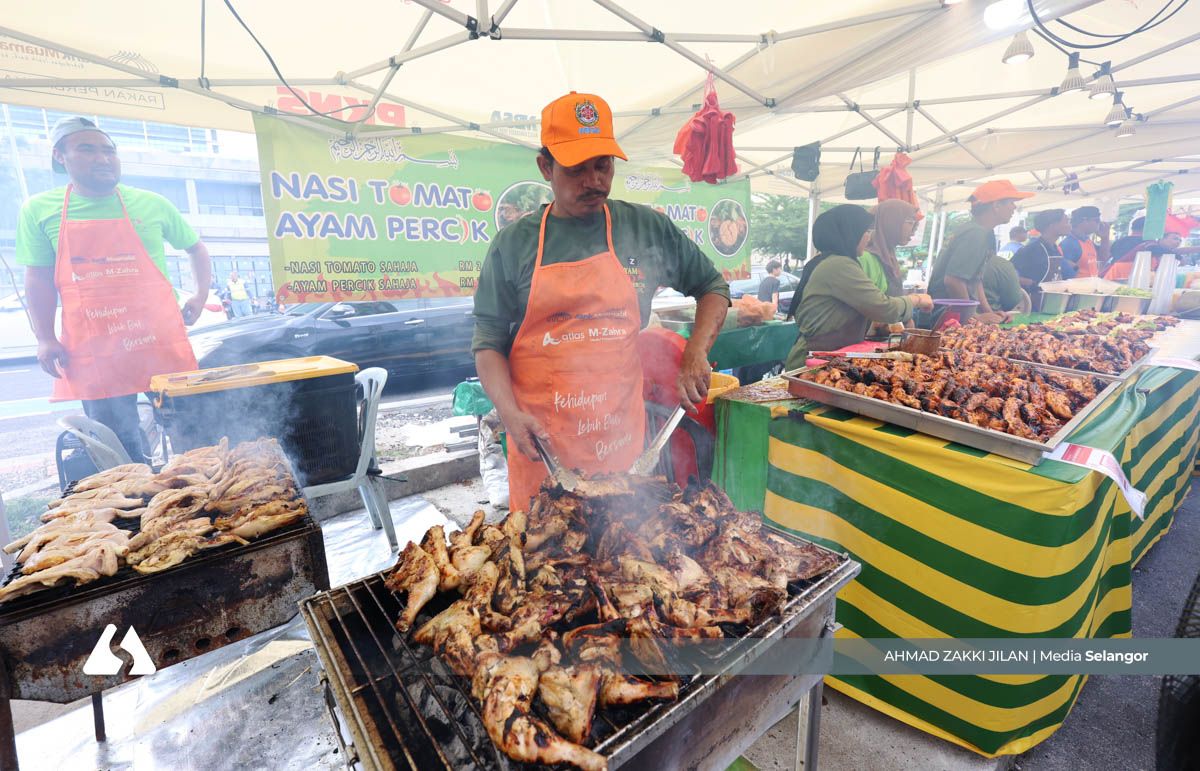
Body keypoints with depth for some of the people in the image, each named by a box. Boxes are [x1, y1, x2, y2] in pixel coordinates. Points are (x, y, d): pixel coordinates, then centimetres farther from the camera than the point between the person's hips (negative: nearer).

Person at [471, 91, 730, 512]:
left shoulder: (649, 228, 4)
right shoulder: (512, 244, 1)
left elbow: (713, 287, 13)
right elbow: (488, 342, 1)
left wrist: (695, 354, -3)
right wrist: (509, 412, -14)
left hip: (621, 434, 1)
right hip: (539, 439, 0)